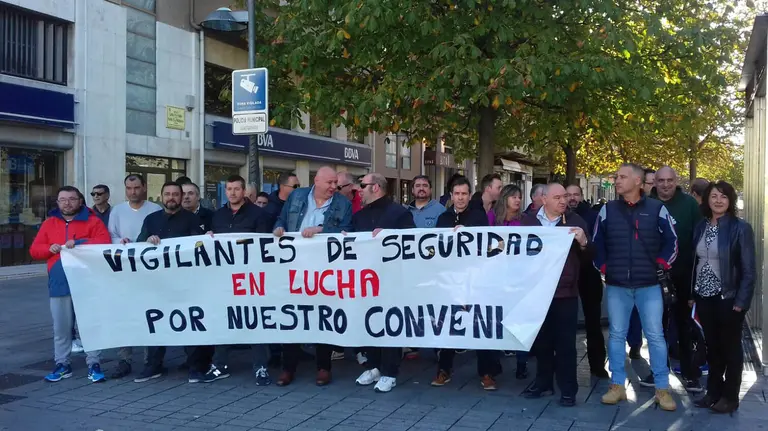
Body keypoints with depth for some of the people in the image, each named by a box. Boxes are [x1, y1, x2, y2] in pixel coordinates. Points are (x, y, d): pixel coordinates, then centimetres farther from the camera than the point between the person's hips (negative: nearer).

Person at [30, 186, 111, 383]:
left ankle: (94, 364, 4)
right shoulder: (49, 223, 13)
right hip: (59, 284, 3)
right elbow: (34, 250, 11)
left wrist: (79, 244, -21)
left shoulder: (92, 221, 2)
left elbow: (105, 243, -12)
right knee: (61, 328, 7)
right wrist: (50, 248, -9)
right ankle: (62, 364, 17)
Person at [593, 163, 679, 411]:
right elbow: (597, 243, 10)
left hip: (649, 285, -2)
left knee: (655, 335, 1)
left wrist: (661, 266, -2)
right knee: (616, 335, 8)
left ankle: (662, 389, 11)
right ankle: (617, 385, 17)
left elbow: (671, 242, 3)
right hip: (616, 286, 2)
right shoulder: (607, 210, 5)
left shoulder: (657, 209, -1)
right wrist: (603, 268, 4)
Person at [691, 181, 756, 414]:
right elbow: (694, 261, 8)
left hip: (728, 298, -5)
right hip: (704, 297, 5)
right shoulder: (701, 227, 6)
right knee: (712, 346, 14)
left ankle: (730, 396, 17)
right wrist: (691, 294, 4)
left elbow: (749, 269, -11)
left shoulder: (740, 228, -9)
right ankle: (713, 391, 26)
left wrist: (741, 301, -15)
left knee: (730, 347, 7)